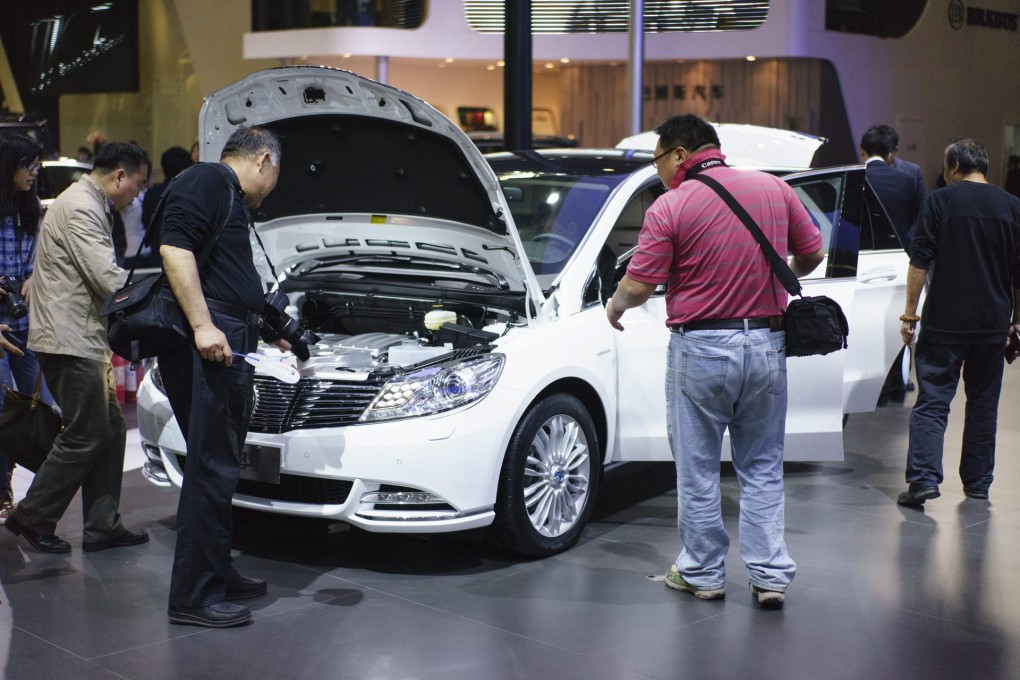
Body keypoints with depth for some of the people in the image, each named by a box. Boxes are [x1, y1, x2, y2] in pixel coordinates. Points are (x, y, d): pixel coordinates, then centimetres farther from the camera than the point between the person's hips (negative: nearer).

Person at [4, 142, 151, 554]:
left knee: (109, 429, 10)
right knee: (84, 438, -4)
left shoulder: (91, 206, 19)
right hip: (70, 342, -11)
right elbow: (109, 280, -21)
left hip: (85, 340, 11)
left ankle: (103, 527, 15)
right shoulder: (81, 208, -15)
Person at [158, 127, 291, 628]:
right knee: (211, 469, -9)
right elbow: (175, 249, -18)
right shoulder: (206, 181, -5)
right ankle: (193, 597, -5)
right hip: (204, 345, -11)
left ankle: (217, 574, 26)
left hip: (226, 346, 11)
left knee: (222, 465, 16)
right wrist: (203, 325, -25)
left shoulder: (232, 201, 27)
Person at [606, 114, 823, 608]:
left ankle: (702, 573, 19)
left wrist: (615, 308, 11)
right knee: (763, 467, 14)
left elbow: (638, 285, -10)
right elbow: (812, 253, 11)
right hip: (767, 344, 4)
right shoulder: (774, 188, 4)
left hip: (701, 348, -4)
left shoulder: (670, 207, -10)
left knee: (697, 470, 10)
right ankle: (771, 574, 12)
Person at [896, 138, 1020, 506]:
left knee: (931, 401, -3)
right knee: (983, 403, 13)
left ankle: (923, 478, -16)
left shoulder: (940, 201, -3)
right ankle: (978, 483, 18)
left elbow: (919, 262, -8)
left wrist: (909, 313, -3)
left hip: (943, 323, -3)